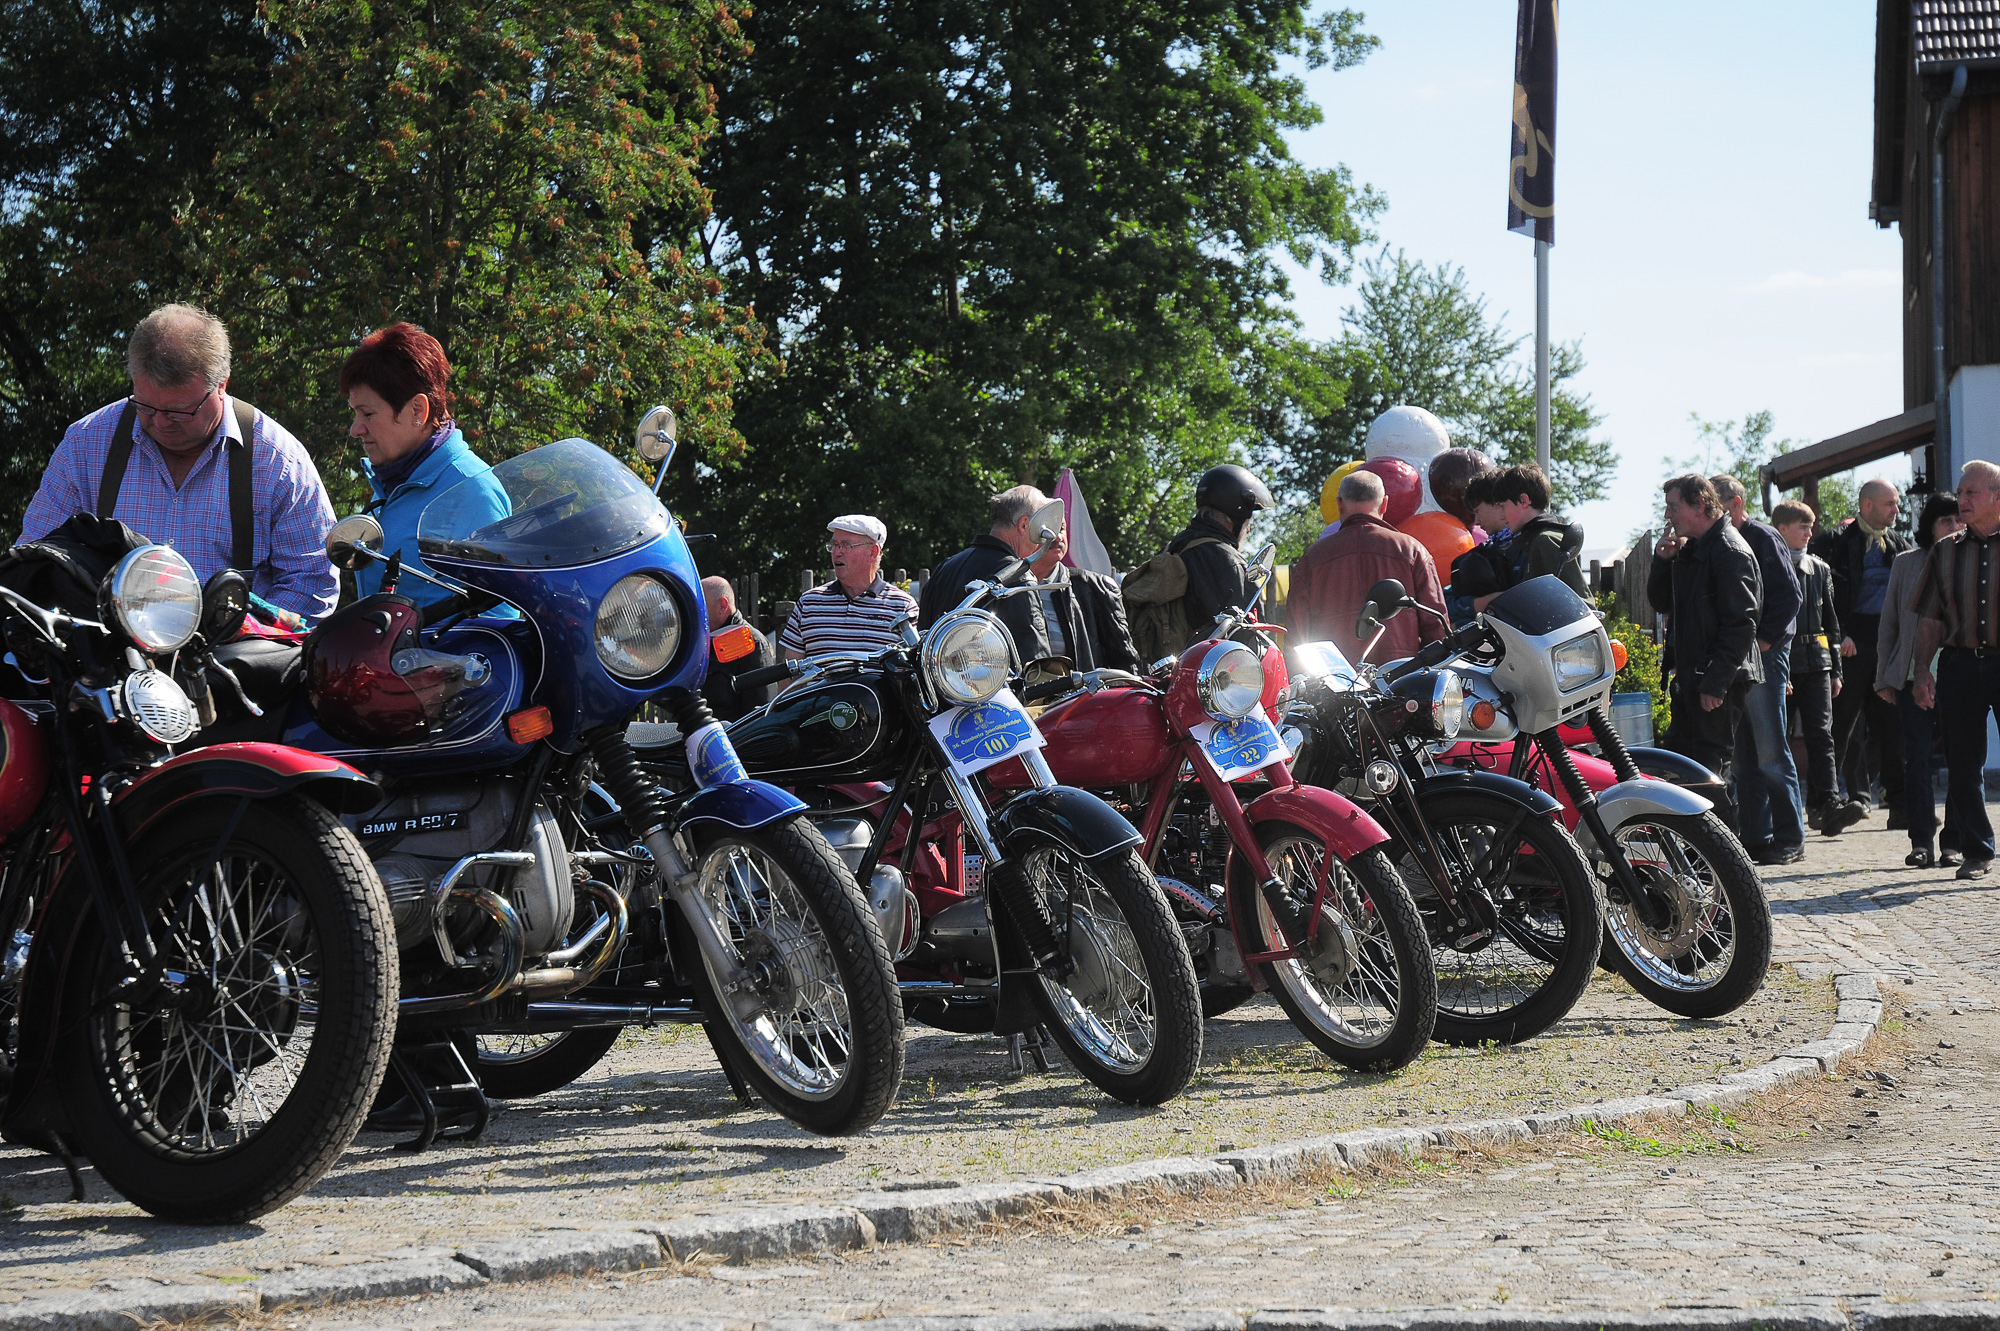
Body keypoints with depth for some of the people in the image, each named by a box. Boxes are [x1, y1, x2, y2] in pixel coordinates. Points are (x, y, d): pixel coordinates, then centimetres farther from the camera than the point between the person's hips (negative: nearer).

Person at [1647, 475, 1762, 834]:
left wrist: (1714, 682, -22)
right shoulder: (1689, 549, 17)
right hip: (1690, 676, 9)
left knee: (1711, 769, -9)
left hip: (1719, 682, -9)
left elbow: (1740, 625, -18)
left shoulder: (1730, 551, -12)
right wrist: (1663, 560, 5)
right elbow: (1660, 600, 23)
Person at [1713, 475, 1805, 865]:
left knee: (1771, 754, -7)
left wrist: (1764, 640, -15)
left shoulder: (1763, 538, -5)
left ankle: (1789, 840, -3)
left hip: (1763, 657, -8)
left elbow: (1789, 595, -13)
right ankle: (1756, 836, 12)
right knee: (1745, 755, 9)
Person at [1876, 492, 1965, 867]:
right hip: (1914, 677, 1)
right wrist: (1884, 677, 8)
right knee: (1916, 758, -4)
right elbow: (1889, 622, 12)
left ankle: (1954, 842, 7)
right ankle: (1921, 841, 2)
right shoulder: (1906, 564, 9)